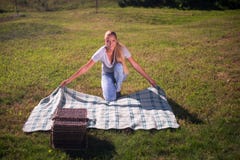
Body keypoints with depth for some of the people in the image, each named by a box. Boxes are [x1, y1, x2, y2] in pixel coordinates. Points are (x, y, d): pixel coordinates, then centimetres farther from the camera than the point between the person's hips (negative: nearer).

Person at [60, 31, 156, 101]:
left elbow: (135, 65, -20)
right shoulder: (101, 52, -27)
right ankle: (107, 85, 12)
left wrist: (149, 79, -21)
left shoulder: (121, 49, -25)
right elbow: (86, 68, -24)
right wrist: (69, 80, -28)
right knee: (110, 98, -26)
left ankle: (118, 90, -9)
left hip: (119, 75, 1)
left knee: (119, 66, -36)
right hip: (107, 75, 0)